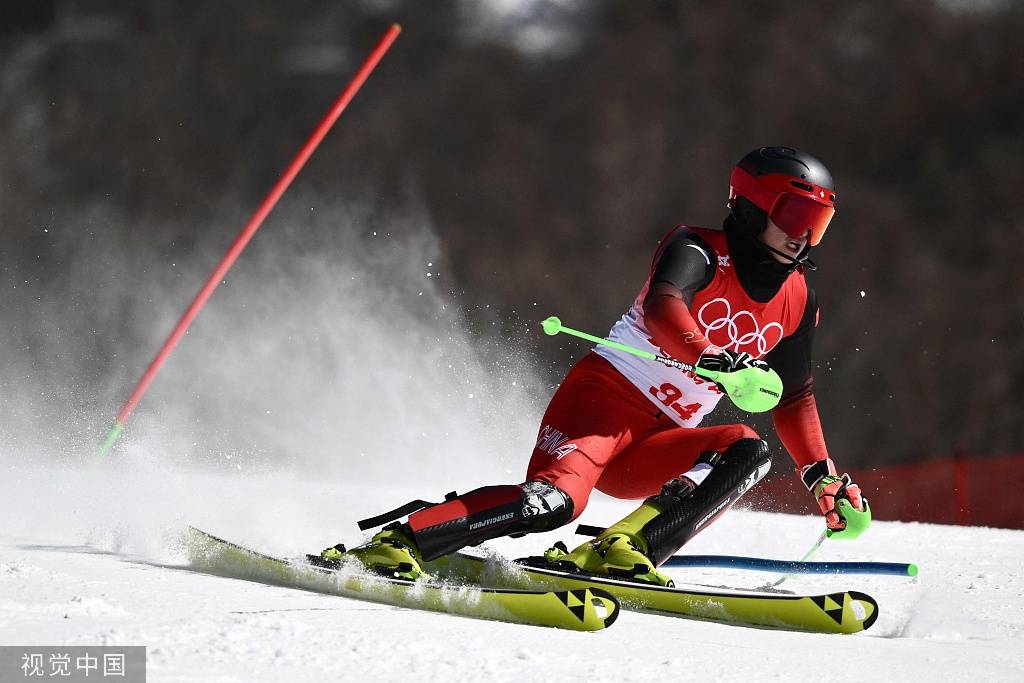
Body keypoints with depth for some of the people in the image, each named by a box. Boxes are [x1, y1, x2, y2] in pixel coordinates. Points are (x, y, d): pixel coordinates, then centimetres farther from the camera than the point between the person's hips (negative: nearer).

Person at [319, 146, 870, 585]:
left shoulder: (796, 302, 14)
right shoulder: (697, 250, -6)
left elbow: (794, 397, 27)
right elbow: (662, 306, -28)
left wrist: (823, 475, 17)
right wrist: (710, 357, -46)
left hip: (653, 448, 7)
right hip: (605, 395, -7)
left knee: (748, 452, -22)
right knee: (554, 500, -32)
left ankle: (618, 553, -31)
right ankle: (392, 543, -27)